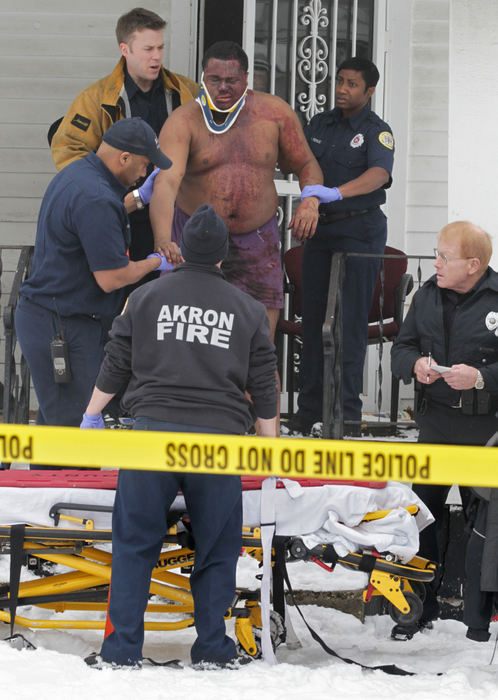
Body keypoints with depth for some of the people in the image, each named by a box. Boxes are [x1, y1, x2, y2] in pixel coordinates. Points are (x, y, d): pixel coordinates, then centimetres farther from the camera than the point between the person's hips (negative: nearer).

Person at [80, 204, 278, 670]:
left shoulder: (146, 298, 6)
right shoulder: (247, 309, 9)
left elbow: (115, 365, 9)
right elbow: (264, 387, 10)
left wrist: (92, 415, 21)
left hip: (154, 430, 0)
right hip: (219, 437, 1)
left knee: (135, 543, 5)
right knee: (217, 548, 9)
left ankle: (123, 649, 3)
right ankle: (212, 649, 10)